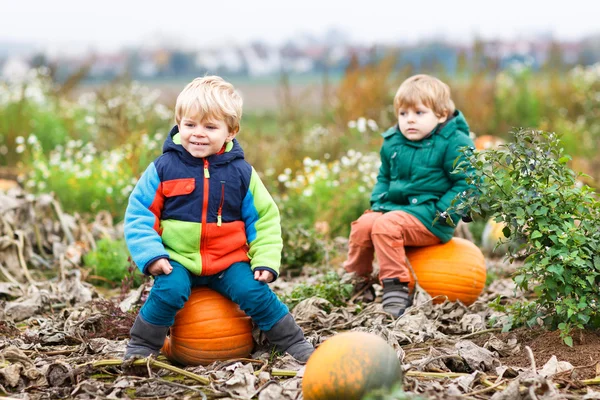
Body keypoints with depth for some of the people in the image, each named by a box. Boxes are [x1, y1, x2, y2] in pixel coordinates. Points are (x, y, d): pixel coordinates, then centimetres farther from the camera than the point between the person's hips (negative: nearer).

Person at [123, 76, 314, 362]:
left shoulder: (241, 172, 1)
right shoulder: (163, 168, -4)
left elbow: (264, 219, 7)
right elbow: (138, 215, -2)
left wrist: (265, 261, -4)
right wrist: (151, 255, -15)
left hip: (229, 262, 1)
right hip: (178, 262, -1)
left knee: (255, 292, -18)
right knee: (169, 290, -28)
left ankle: (295, 344, 2)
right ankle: (140, 347, -7)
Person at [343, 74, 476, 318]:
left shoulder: (454, 143, -9)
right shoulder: (392, 143, 12)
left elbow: (465, 183, -11)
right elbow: (384, 177, 27)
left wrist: (441, 214, -18)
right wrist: (378, 202, 9)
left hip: (429, 216, -7)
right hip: (393, 206, 7)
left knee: (385, 225, -30)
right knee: (362, 225, -18)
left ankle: (395, 288, -24)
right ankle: (355, 284, 2)